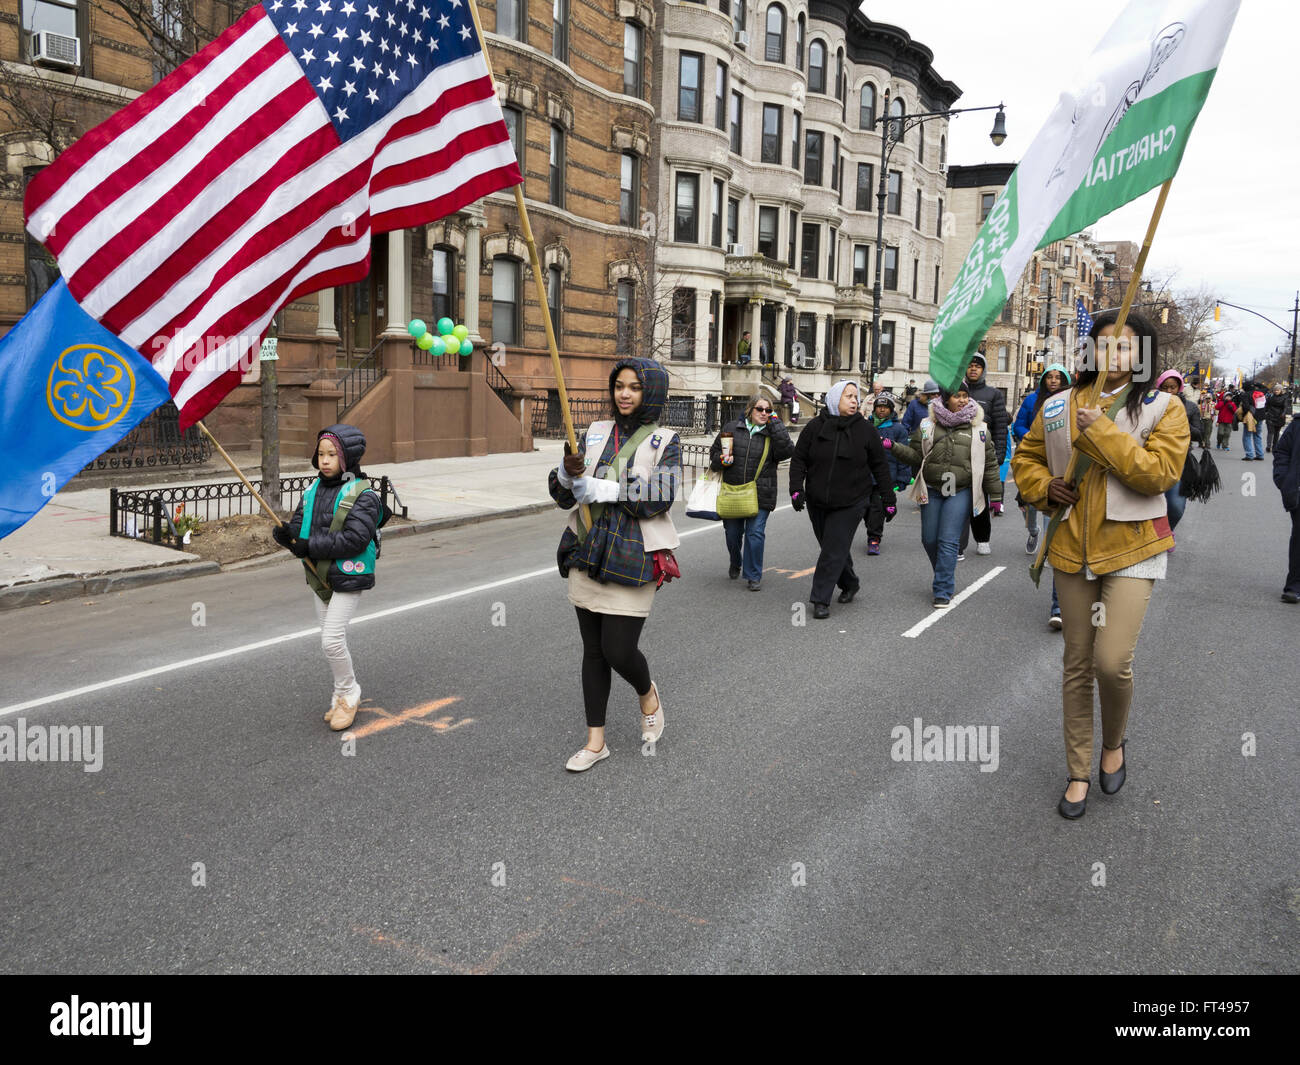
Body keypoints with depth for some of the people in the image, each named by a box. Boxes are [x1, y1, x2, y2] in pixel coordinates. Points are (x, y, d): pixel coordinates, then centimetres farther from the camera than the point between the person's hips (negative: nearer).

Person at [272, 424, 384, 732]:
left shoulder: (362, 496, -15)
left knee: (331, 640, -11)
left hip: (348, 578, -7)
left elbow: (353, 540, -23)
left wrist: (310, 546, -22)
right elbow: (299, 522, 8)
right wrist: (286, 533, -16)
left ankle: (348, 694, 11)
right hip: (318, 577, 7)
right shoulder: (314, 489, 7)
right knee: (332, 640, 15)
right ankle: (345, 695, 31)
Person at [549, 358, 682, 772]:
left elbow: (660, 496, -16)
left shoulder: (665, 442, 0)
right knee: (593, 649, 9)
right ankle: (595, 741, 21)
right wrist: (567, 473, -17)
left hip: (633, 559, -4)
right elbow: (564, 497, 7)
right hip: (588, 554, 4)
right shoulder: (595, 434, 9)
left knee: (618, 650, -5)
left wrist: (595, 487, -17)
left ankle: (647, 694, 30)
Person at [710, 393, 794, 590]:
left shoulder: (773, 433, 3)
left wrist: (775, 423, -12)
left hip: (760, 495, -2)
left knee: (755, 534, -6)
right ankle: (735, 564, 41)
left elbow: (787, 450, -16)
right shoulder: (731, 428, 6)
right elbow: (714, 451, 14)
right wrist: (722, 460, -9)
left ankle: (753, 576, 7)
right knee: (732, 533, 12)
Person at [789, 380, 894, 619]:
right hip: (817, 502, 2)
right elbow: (798, 459, 3)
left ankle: (821, 599, -2)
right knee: (831, 546, 12)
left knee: (835, 549, -7)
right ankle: (850, 584, 35)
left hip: (850, 503, -2)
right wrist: (797, 488, -11)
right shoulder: (815, 426, 0)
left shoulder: (865, 430, 0)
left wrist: (888, 500, 4)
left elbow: (880, 467, 4)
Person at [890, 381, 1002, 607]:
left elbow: (989, 464, 9)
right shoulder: (928, 425, 7)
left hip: (960, 493, -2)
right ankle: (944, 577, 34)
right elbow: (915, 455, 8)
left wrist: (995, 494, 10)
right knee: (929, 540, 7)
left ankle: (943, 591, -2)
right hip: (931, 490, 2)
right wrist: (894, 447, -8)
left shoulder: (978, 428, 5)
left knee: (948, 541, -8)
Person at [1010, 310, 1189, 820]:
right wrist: (1044, 488, -3)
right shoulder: (1059, 406, 6)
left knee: (1113, 661, -13)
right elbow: (1026, 458, 16)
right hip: (1073, 548, 3)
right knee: (1077, 663, 10)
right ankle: (1079, 772, 25)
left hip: (1131, 548, -3)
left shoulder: (1163, 408, -3)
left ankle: (1114, 742, 21)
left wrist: (1102, 432, -21)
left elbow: (1160, 471, -16)